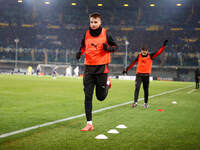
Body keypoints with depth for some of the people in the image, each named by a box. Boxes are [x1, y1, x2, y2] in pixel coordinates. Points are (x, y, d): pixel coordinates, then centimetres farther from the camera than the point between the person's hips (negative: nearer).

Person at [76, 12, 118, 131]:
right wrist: (80, 53, 1)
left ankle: (107, 82, 37)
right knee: (88, 97, -1)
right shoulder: (86, 34, 7)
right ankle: (89, 123, 4)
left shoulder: (106, 34, -3)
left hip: (101, 68, -3)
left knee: (101, 97, 4)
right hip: (88, 68, 3)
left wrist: (108, 48, -17)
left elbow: (115, 47, 4)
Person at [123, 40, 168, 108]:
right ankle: (135, 102, -19)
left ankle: (146, 103, 21)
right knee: (137, 87, -15)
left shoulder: (150, 56, 3)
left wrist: (164, 45, -8)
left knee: (146, 89, 7)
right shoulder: (139, 56, 6)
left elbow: (159, 52, -1)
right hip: (139, 74, 0)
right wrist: (127, 69, 13)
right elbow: (133, 63, 12)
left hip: (146, 75, 0)